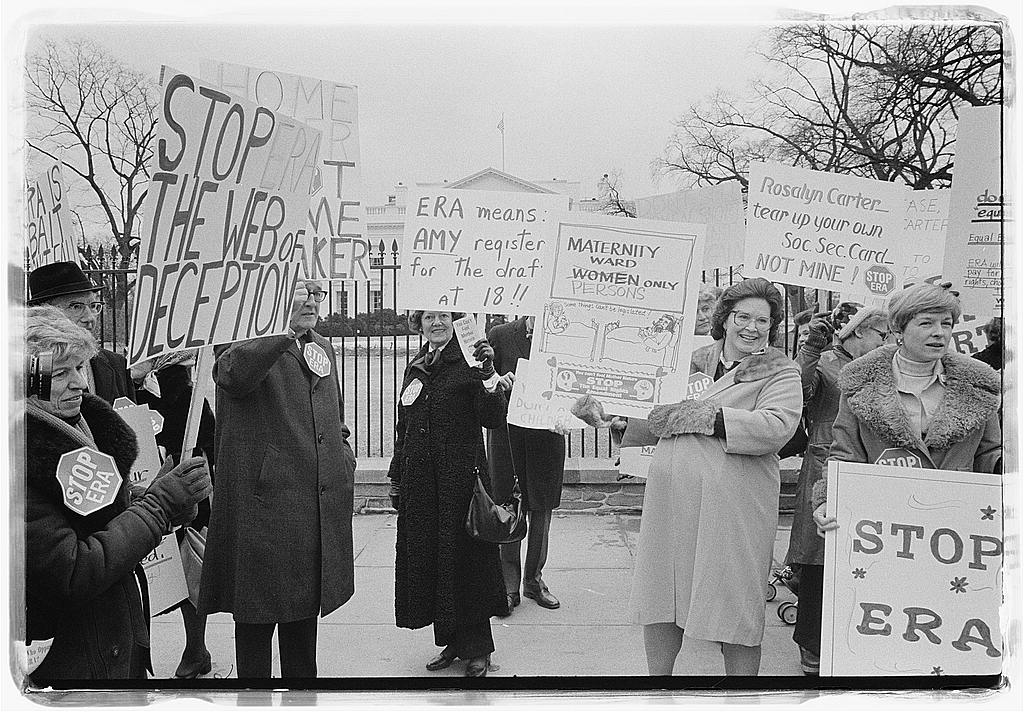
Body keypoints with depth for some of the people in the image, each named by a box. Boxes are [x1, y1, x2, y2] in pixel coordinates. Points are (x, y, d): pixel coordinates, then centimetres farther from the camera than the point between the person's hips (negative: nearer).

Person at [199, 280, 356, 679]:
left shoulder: (323, 348, 18)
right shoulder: (249, 345, -5)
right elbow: (231, 374, -30)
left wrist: (344, 454, 11)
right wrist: (286, 332, -32)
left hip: (320, 507, 7)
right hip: (265, 503, -6)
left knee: (305, 614, 17)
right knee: (257, 617, 3)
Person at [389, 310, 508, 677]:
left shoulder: (467, 362, -4)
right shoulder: (415, 368, 14)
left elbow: (494, 419, -13)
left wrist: (487, 374, -25)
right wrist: (396, 476, 19)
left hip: (461, 478, -6)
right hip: (420, 481, 6)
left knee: (465, 557, 0)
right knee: (426, 557, 9)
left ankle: (477, 647, 14)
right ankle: (451, 641, 23)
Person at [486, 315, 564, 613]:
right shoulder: (499, 336, 0)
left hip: (548, 434, 1)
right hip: (507, 434, -1)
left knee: (541, 509, 10)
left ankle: (534, 579, 25)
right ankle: (508, 584, 14)